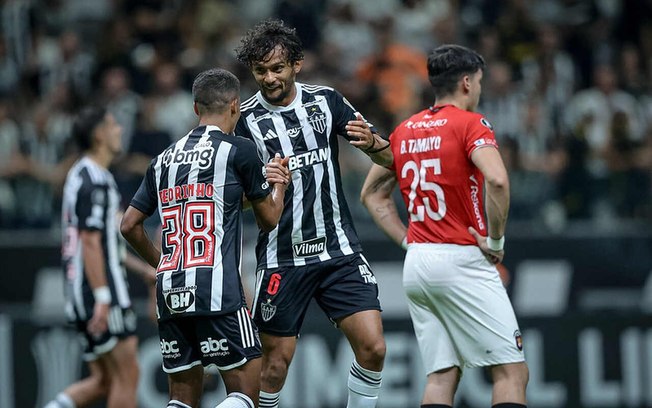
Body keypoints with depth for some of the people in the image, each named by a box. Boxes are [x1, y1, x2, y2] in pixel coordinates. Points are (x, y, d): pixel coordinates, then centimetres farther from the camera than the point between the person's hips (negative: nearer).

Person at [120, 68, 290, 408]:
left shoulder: (165, 159, 17)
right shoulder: (239, 150, 1)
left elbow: (129, 226, 19)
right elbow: (269, 220, 11)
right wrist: (279, 184, 31)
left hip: (169, 291, 6)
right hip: (217, 290, -6)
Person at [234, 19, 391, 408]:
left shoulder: (326, 100, 3)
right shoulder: (246, 120, -5)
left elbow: (390, 157, 7)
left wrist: (371, 141, -16)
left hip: (339, 250, 3)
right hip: (282, 258, -2)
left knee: (373, 347, -8)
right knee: (276, 364, -2)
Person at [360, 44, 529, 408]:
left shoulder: (404, 131, 13)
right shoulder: (470, 124, -8)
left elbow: (372, 194, 22)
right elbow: (497, 180, -25)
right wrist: (496, 240, -13)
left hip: (417, 265, 7)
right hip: (462, 261, -7)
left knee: (442, 376, 6)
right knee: (512, 372, -4)